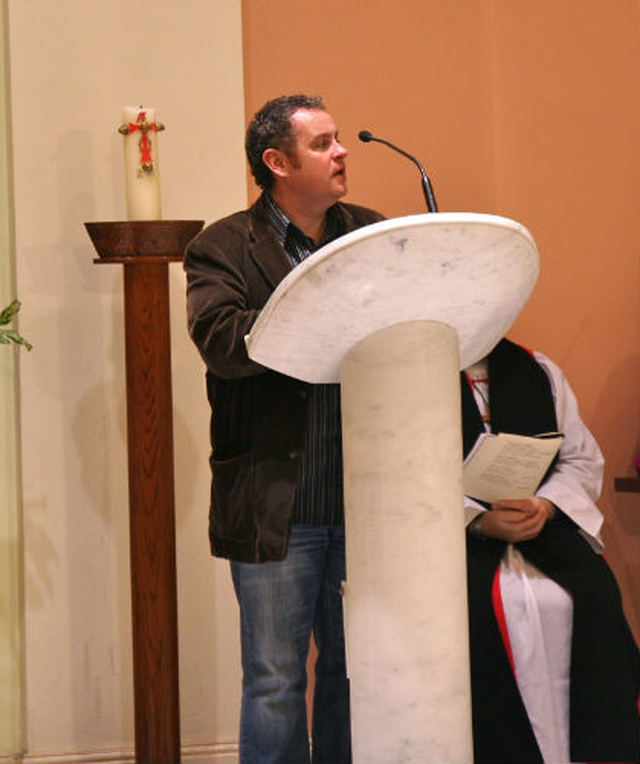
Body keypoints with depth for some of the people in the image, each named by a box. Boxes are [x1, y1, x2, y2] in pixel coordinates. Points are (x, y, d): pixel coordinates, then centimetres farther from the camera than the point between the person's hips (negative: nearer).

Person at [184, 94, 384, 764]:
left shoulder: (374, 235, 13)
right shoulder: (223, 249, -3)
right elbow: (220, 339, -19)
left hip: (364, 500, 4)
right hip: (274, 505, -4)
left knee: (353, 671, 13)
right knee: (275, 680, 3)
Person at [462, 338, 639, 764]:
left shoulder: (540, 372, 18)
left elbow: (583, 461, 14)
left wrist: (545, 505, -8)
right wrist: (478, 520, -17)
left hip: (547, 527, 3)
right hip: (456, 535, -3)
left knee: (592, 595, -25)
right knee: (477, 603, -33)